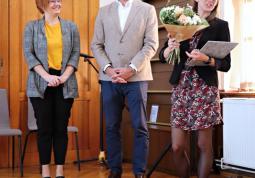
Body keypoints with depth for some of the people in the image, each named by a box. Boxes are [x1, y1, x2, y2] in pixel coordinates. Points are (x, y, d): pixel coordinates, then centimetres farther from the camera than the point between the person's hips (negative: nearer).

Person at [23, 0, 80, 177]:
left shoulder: (71, 27, 10)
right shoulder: (32, 27, 5)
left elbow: (75, 53, 5)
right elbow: (29, 54, -2)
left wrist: (64, 76, -9)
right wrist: (47, 76, -14)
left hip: (65, 84, 2)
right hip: (41, 84, -1)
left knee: (61, 128, 4)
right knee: (44, 128, 1)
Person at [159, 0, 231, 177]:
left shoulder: (220, 25, 6)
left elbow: (226, 64, 1)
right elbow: (163, 56, 11)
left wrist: (206, 59, -17)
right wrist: (170, 48, -11)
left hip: (205, 89, -2)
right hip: (181, 88, 2)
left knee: (204, 145, 1)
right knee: (177, 147, 1)